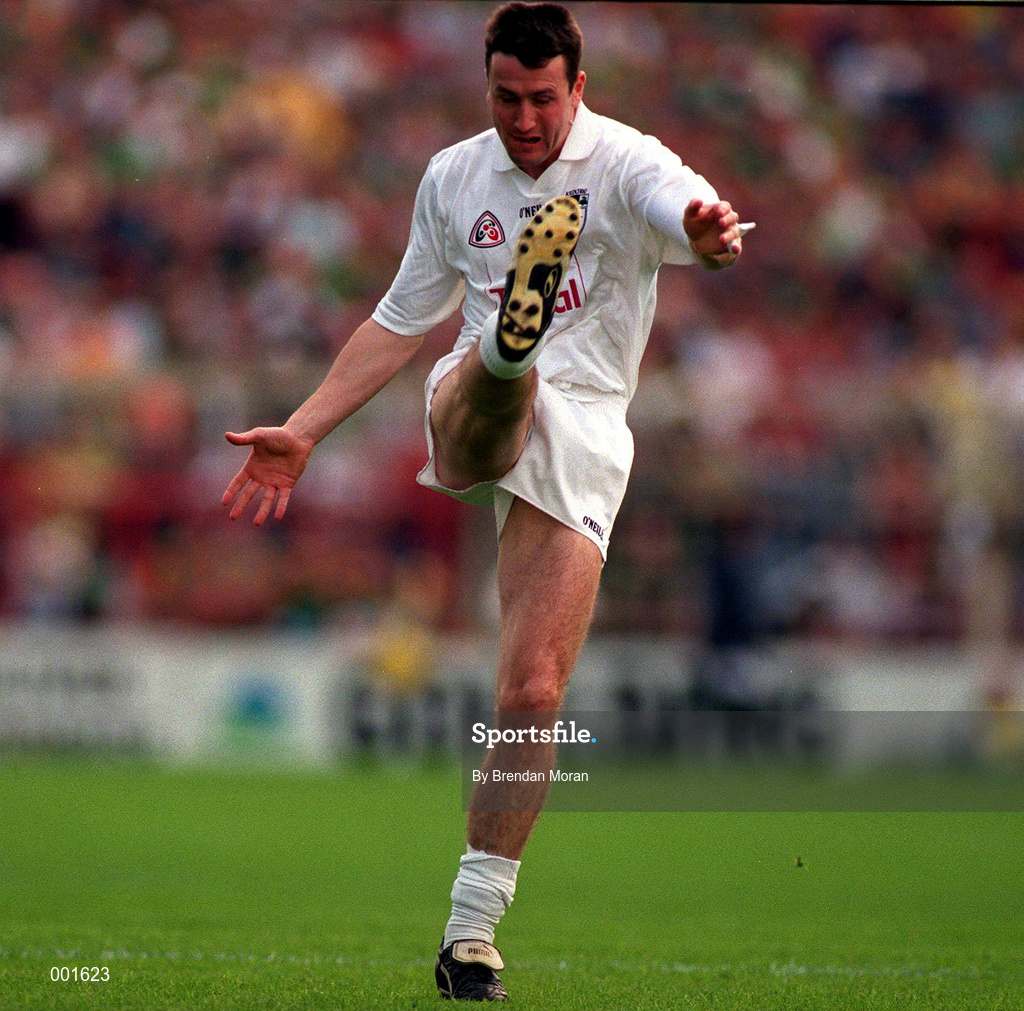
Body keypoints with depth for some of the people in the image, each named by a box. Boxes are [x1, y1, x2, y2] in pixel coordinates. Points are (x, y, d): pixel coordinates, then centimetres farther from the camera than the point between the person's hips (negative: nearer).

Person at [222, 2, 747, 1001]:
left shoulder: (626, 163, 0)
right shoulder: (453, 177, 14)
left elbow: (691, 211, -24)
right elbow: (400, 318, 24)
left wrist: (708, 229, -49)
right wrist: (303, 430, 20)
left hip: (583, 440, -3)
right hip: (471, 417, 3)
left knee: (533, 695, -10)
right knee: (497, 369, -37)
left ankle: (471, 930, -2)